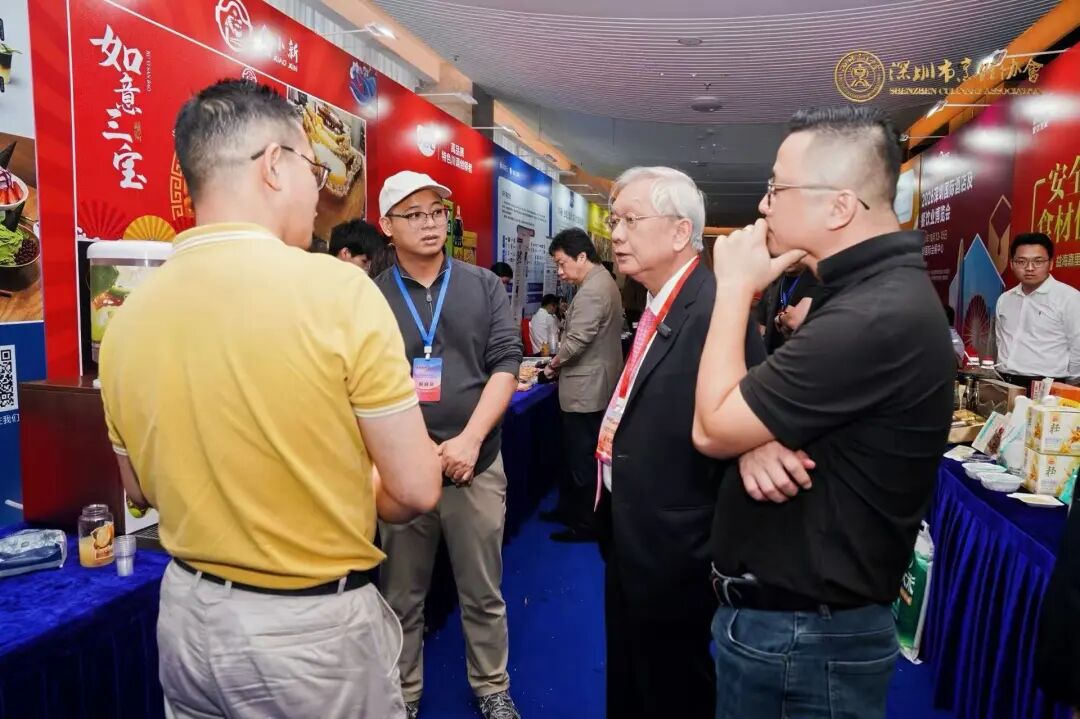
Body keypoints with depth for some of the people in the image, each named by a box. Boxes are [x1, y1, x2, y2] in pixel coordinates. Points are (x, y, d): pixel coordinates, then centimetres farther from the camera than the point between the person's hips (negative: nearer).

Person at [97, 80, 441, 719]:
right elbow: (416, 490, -17)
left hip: (189, 617, 5)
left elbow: (144, 489, 9)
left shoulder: (129, 317, -6)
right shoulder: (338, 289, -22)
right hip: (315, 626, -4)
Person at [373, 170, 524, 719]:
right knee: (402, 596, 14)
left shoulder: (484, 286, 3)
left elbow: (506, 364, -2)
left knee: (483, 594, 15)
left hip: (476, 464, 1)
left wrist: (470, 439, -12)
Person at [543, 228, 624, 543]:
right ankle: (569, 508, 34)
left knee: (583, 459, 2)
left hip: (586, 389, -10)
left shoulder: (591, 291, -21)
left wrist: (554, 363, -5)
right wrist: (561, 362, 10)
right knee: (575, 454, 20)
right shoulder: (603, 281, 12)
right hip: (592, 386, 10)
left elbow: (575, 342, -24)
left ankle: (586, 524, 15)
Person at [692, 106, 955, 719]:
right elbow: (759, 409, 10)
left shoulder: (877, 317, -28)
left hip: (801, 636, -9)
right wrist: (757, 440, -14)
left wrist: (736, 286, -14)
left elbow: (711, 428, -22)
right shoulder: (872, 290, 8)